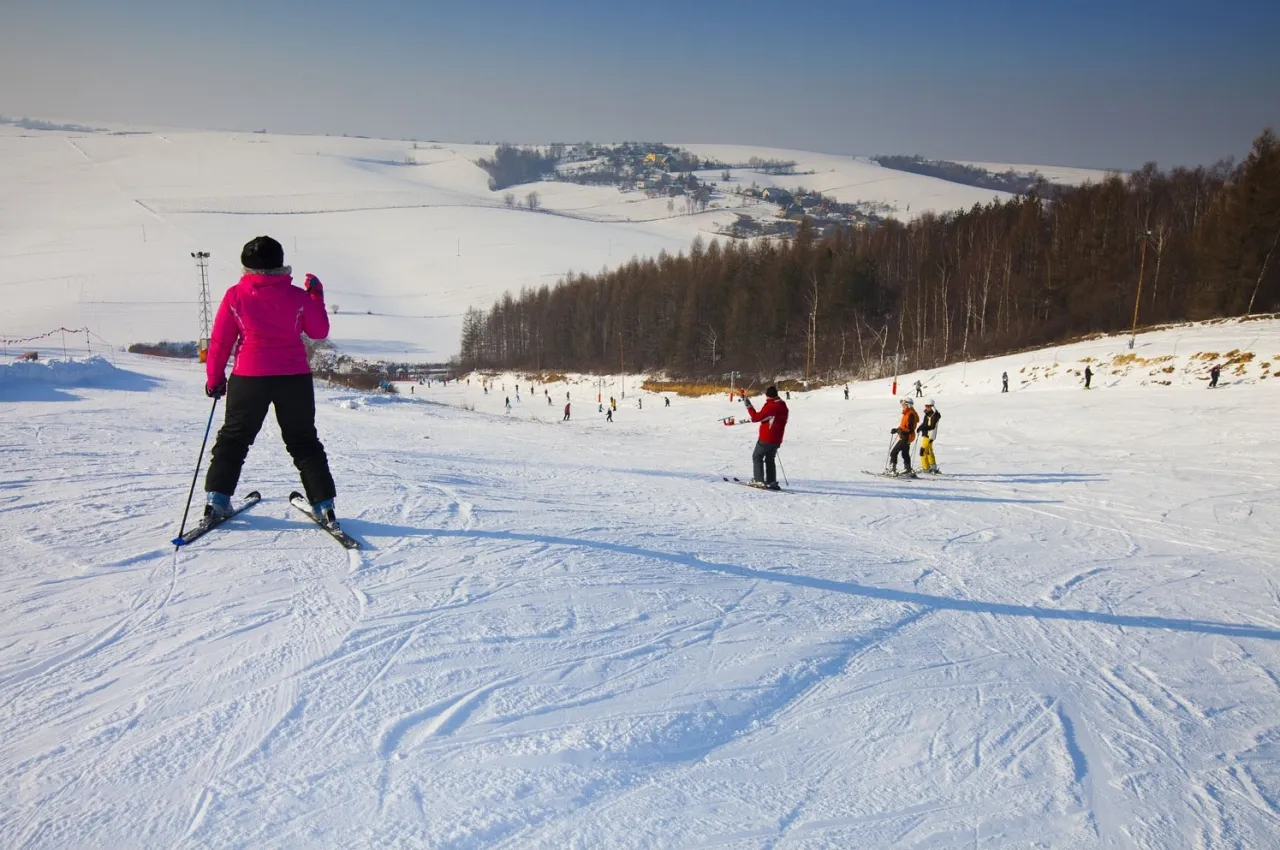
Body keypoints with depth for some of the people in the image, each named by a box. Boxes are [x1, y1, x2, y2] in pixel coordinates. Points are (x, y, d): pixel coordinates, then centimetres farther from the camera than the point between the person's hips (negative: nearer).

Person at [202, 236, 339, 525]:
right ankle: (324, 504, 6)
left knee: (234, 438, 16)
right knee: (304, 442, 11)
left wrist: (214, 378, 12)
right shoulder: (298, 297, -4)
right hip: (294, 378, 1)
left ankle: (216, 499, 12)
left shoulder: (235, 296, -3)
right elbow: (320, 331, 8)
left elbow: (220, 342, 1)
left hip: (249, 378, -1)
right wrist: (316, 296, 19)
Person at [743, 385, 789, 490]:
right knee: (770, 459, 18)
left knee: (757, 457, 6)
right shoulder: (783, 406, 6)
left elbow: (756, 417, -14)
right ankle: (771, 482, 13)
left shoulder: (770, 406, -18)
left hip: (766, 439, -7)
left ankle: (759, 480, -1)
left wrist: (748, 406, -8)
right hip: (777, 440, 7)